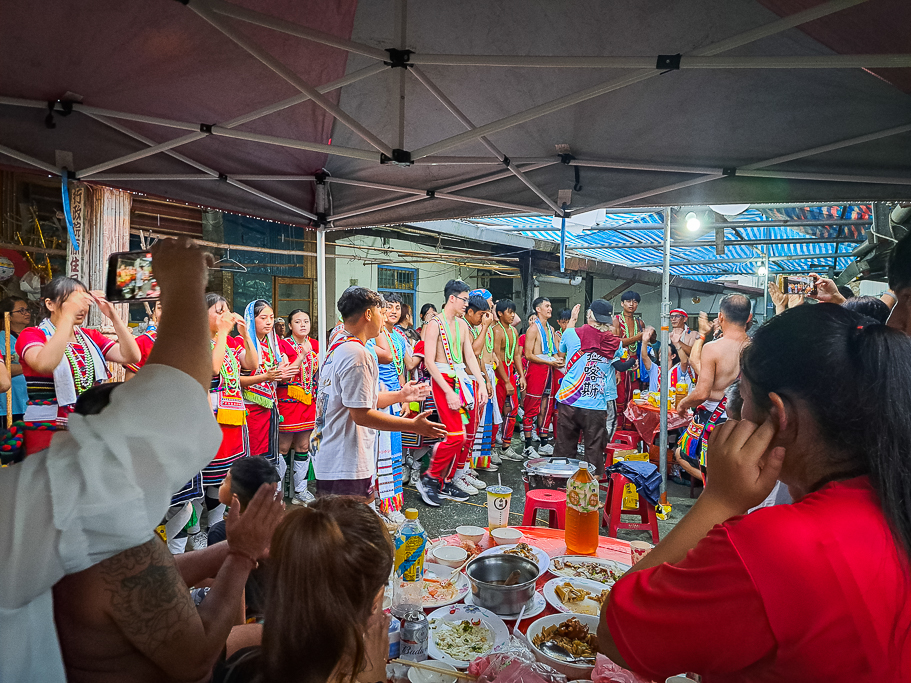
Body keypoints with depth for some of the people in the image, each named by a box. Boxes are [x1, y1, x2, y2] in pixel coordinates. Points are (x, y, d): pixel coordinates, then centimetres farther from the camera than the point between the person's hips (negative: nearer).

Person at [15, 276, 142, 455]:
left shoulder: (91, 337, 13)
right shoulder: (31, 335, 0)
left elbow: (131, 356, -1)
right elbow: (45, 364, -23)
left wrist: (113, 315, -8)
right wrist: (68, 314, -23)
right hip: (47, 430, -4)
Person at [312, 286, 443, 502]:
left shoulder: (337, 348, 14)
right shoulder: (356, 354, -19)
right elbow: (361, 415, -22)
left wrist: (399, 395, 23)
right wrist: (414, 425, -18)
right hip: (345, 468, -10)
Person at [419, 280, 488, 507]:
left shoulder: (462, 324, 14)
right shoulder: (435, 324, -10)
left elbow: (470, 356, 15)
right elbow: (429, 362, -15)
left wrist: (482, 383, 4)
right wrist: (449, 392, -19)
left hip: (461, 381, 7)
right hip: (443, 381, -7)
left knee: (457, 436, 7)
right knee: (456, 436, -13)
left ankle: (445, 483, 19)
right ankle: (428, 478, 3)